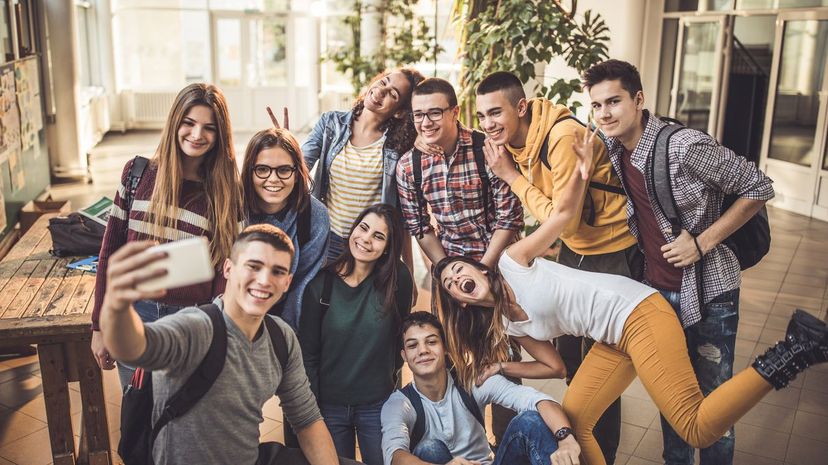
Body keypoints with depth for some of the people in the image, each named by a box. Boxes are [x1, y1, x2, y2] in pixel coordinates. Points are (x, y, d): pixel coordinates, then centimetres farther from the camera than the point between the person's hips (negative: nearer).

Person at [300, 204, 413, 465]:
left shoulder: (397, 279, -10)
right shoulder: (322, 283, -10)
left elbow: (402, 331, 4)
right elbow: (308, 352, -6)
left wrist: (390, 374, 9)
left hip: (378, 404, 0)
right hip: (329, 405, 0)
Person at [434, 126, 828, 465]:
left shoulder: (512, 262, -3)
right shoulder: (506, 325, 14)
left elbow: (562, 213, -5)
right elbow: (554, 364, 18)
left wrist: (583, 169, -18)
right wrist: (501, 367, 11)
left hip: (636, 313, -8)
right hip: (613, 340, 8)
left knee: (697, 429, -17)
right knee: (572, 420, 9)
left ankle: (790, 353, -11)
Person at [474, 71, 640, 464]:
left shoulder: (563, 137, -28)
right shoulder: (511, 139, -4)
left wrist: (512, 176, -22)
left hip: (613, 252, -8)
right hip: (572, 247, 8)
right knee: (569, 353, 19)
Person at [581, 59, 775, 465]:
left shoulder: (687, 146, -22)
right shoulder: (610, 147, -2)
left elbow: (759, 188, -14)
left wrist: (702, 241, -19)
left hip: (707, 290, -5)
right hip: (656, 289, 6)